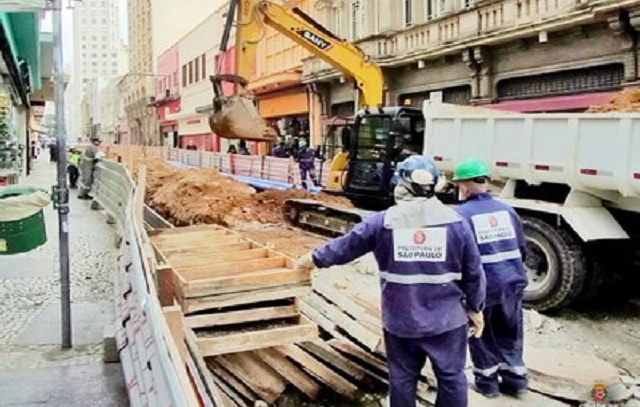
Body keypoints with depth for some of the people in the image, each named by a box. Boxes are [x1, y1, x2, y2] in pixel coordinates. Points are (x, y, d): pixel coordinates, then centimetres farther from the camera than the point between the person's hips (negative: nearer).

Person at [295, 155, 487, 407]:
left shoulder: (382, 222, -4)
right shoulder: (456, 222, -4)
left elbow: (345, 247, 6)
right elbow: (474, 273, 0)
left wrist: (314, 259, 23)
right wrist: (476, 309, 13)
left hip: (400, 321, 1)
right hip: (447, 319, 0)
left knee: (402, 378, 15)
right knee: (451, 377, 11)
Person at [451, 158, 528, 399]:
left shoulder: (460, 215, -10)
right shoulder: (506, 210, 8)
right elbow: (521, 248, 14)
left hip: (482, 286, -5)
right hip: (512, 282, 5)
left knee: (481, 334, 14)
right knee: (510, 334, 20)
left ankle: (487, 380, 23)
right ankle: (515, 379, 27)